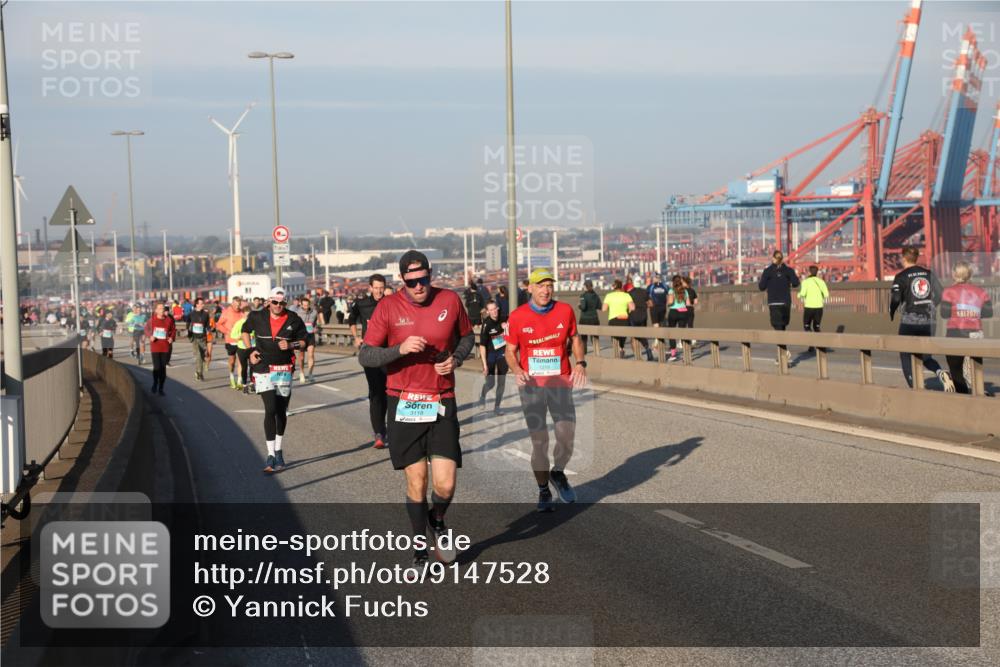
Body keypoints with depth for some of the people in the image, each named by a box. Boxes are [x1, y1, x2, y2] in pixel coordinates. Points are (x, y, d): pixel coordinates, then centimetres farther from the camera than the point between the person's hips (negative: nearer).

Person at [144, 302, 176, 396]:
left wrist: (172, 338, -7)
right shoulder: (152, 320, -2)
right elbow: (147, 329, 10)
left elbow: (173, 330, 10)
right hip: (155, 347, -1)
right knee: (157, 367, -6)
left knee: (163, 367, 5)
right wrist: (150, 336, -9)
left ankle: (161, 388, 16)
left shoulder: (169, 320, -1)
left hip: (166, 347, 1)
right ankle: (155, 384, 24)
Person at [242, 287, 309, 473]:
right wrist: (250, 350, 3)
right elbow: (245, 331, 17)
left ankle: (278, 450, 27)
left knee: (281, 412, 10)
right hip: (263, 370, -2)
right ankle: (271, 455, -12)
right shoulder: (257, 317, -1)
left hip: (284, 370, 2)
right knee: (270, 410, -13)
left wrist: (291, 345, -14)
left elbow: (303, 341, 7)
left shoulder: (294, 320, -1)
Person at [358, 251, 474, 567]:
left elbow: (467, 336, 18)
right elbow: (365, 356, -5)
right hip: (404, 406, -1)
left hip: (442, 404, 1)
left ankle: (437, 522, 29)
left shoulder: (450, 300, 1)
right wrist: (401, 348, -20)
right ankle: (420, 551, 22)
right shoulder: (388, 307, -4)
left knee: (445, 485, -7)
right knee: (416, 483, 3)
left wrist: (456, 358, -3)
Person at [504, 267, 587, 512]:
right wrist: (517, 370, -14)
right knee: (539, 442, 2)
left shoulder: (565, 311, 0)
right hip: (531, 385, -1)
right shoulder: (517, 317, -3)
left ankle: (558, 473, 22)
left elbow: (574, 338, 15)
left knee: (566, 437, -9)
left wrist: (580, 363, -2)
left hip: (560, 383, 1)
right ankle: (543, 491, 20)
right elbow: (510, 351, 5)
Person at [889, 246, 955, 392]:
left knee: (906, 357, 11)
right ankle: (942, 373, -15)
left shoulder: (901, 277, -7)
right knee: (926, 357, 15)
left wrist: (891, 313, 4)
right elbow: (939, 294, 5)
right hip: (928, 322, 4)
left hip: (909, 321, -4)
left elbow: (895, 298, -14)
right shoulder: (928, 273, 6)